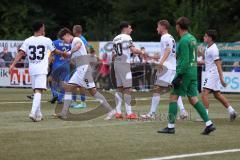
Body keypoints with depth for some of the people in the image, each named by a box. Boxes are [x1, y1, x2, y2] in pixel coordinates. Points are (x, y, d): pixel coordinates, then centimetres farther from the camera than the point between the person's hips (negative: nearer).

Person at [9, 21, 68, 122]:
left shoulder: (28, 41, 6)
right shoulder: (46, 40, 1)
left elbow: (20, 53, -5)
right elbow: (54, 51, 16)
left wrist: (13, 64, -9)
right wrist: (63, 54, 35)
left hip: (32, 69, 4)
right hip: (42, 69, -4)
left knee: (36, 91, 17)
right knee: (38, 91, -11)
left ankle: (38, 114, 21)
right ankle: (33, 112, -28)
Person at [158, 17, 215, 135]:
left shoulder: (184, 41, -14)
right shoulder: (192, 38, 14)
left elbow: (185, 61, -20)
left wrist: (178, 76, -19)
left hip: (185, 72, -9)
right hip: (193, 72, 9)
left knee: (173, 97, -2)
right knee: (193, 99, 9)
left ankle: (171, 126, -2)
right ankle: (209, 124, 2)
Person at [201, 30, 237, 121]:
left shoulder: (213, 49, -18)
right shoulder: (208, 47, 11)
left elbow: (218, 64, -21)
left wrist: (221, 78, -24)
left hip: (213, 74, -10)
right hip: (210, 74, 10)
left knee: (204, 94, -14)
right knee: (217, 95, 14)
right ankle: (231, 111, 21)